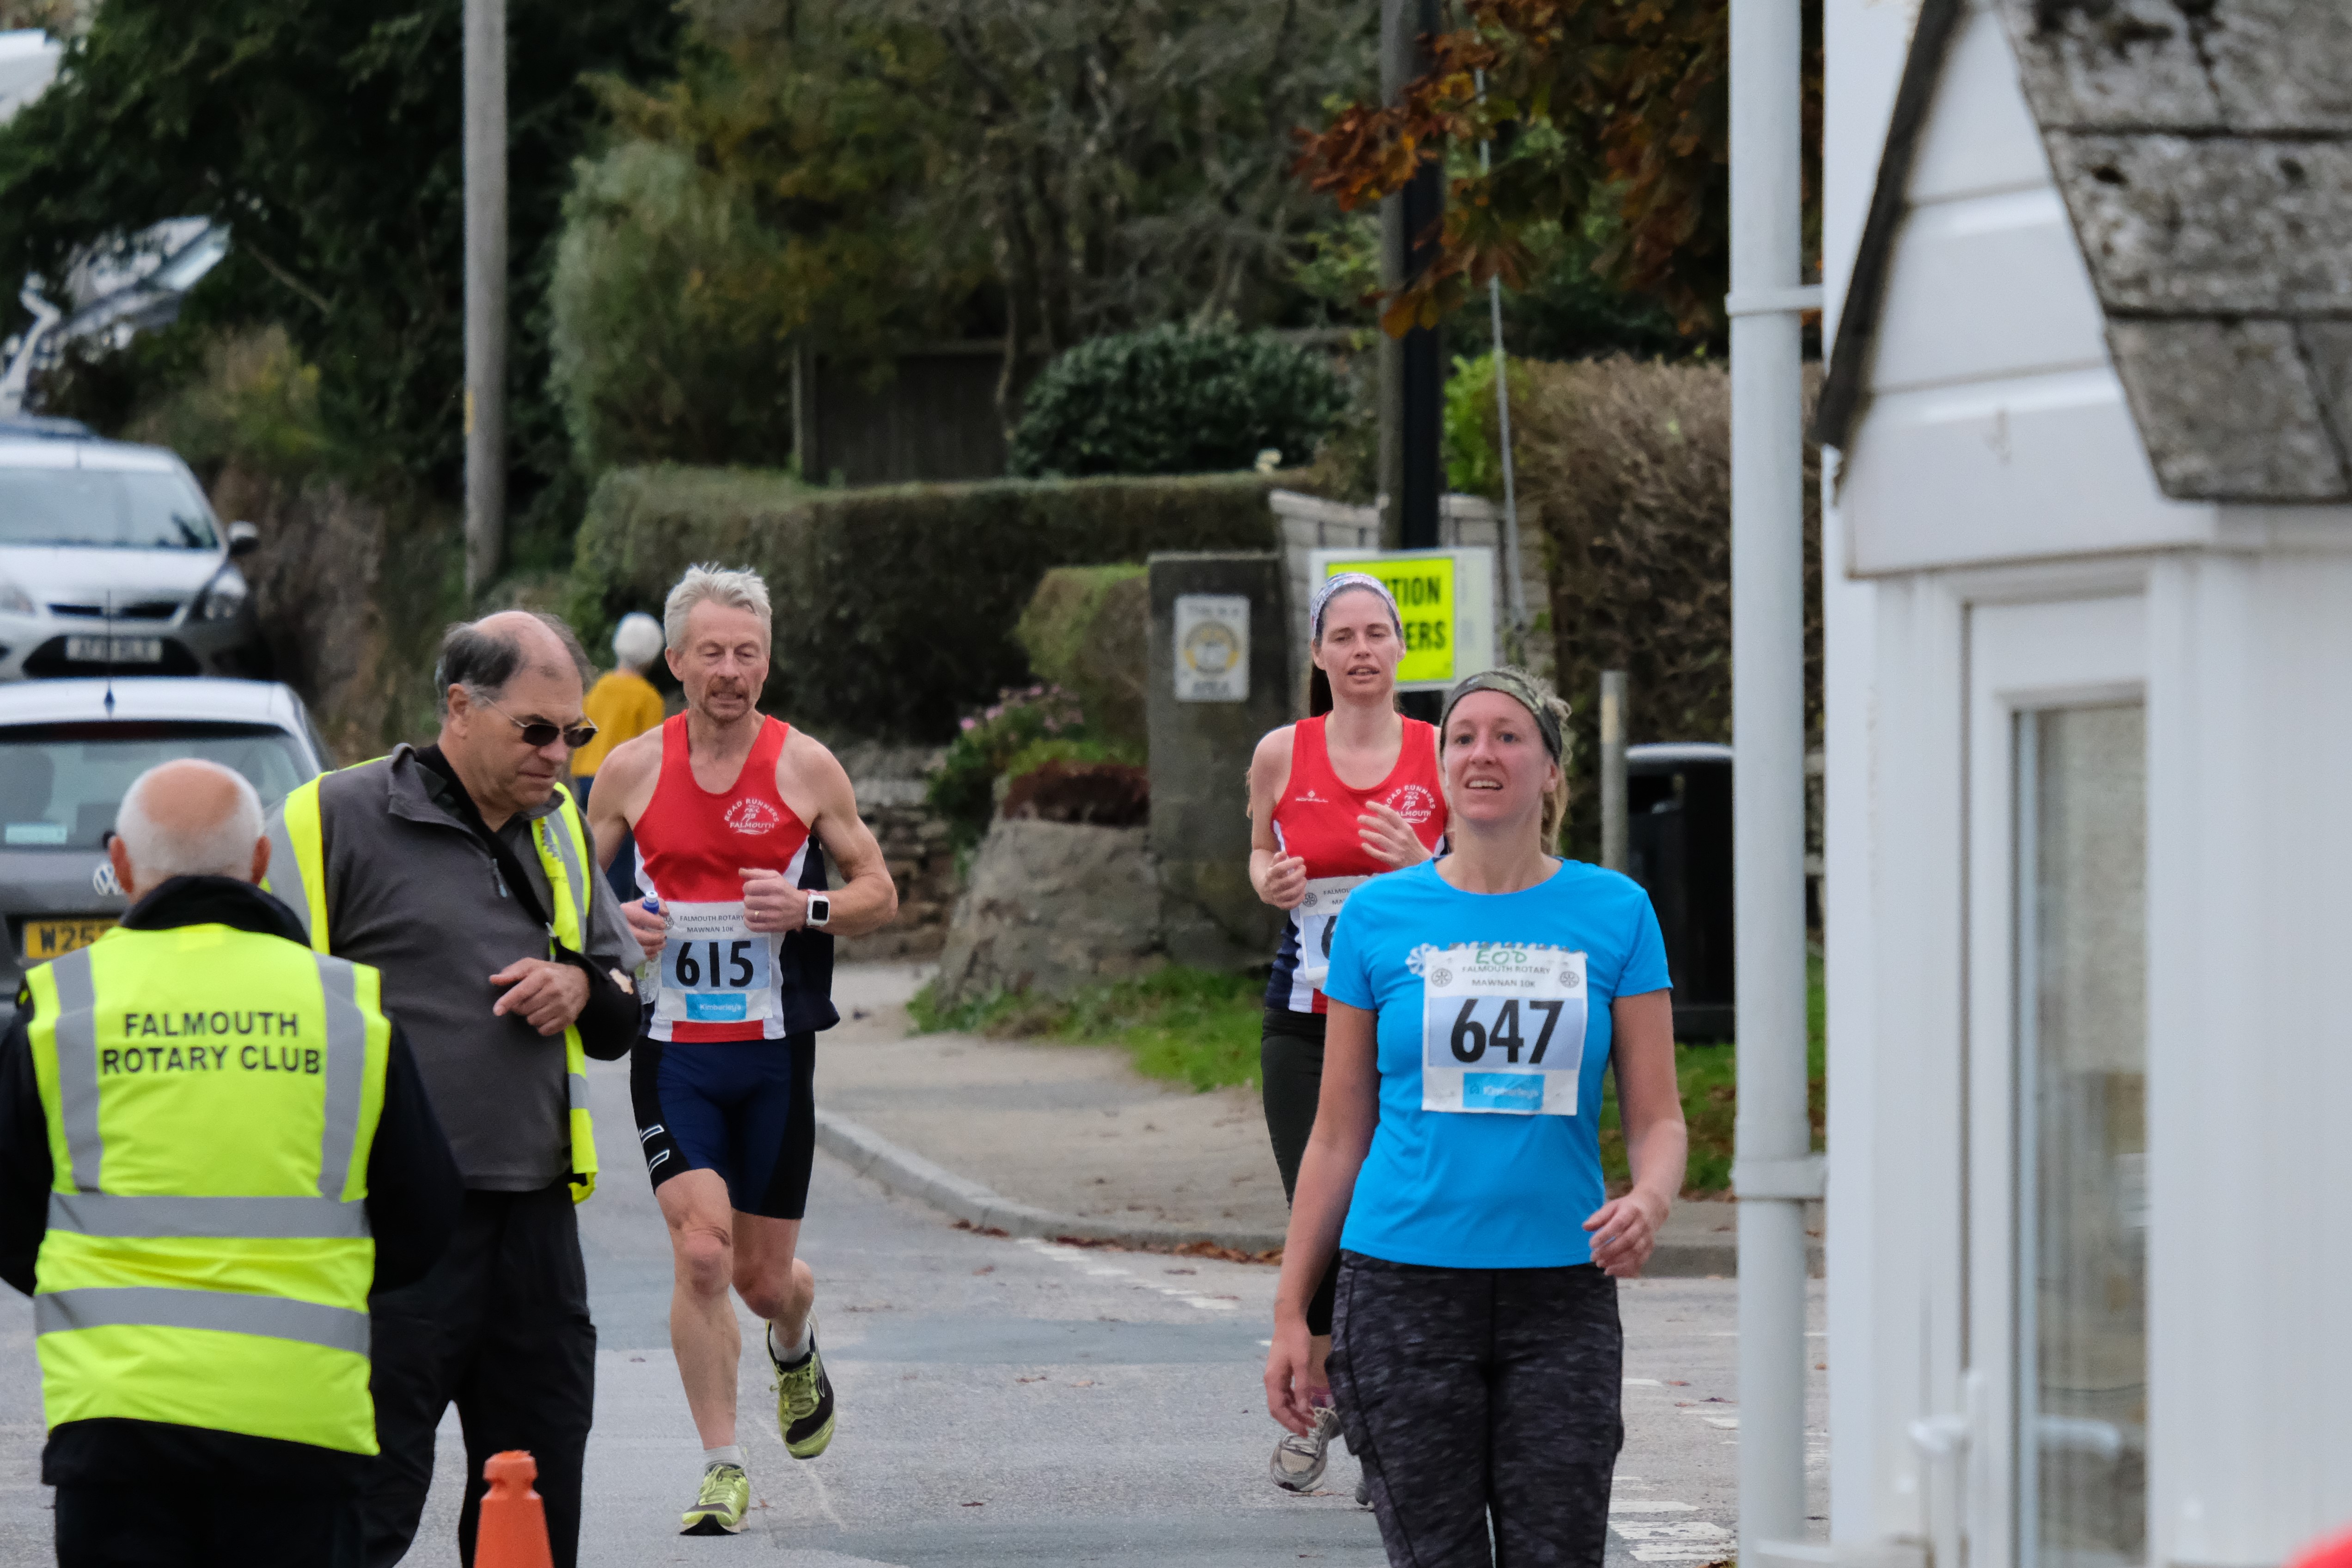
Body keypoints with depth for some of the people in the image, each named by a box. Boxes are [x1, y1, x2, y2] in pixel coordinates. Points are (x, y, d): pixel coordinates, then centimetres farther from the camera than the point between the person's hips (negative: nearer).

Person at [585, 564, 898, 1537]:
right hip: (672, 1050, 0)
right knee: (699, 1251, -16)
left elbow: (880, 893, 4)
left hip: (774, 1052, 0)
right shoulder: (631, 771, 0)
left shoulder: (806, 768, -1)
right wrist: (615, 924, -12)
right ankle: (721, 1470, -6)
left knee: (762, 1276, 7)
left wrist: (809, 908, -16)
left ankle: (795, 1346, 45)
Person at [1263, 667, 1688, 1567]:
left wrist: (1648, 1203, -19)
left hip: (1561, 1291, 0)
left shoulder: (1614, 914, 4)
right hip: (1406, 1287, 0)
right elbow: (1338, 1134, 8)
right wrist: (1292, 1314, 5)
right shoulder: (1379, 917, 4)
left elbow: (1657, 1119, 4)